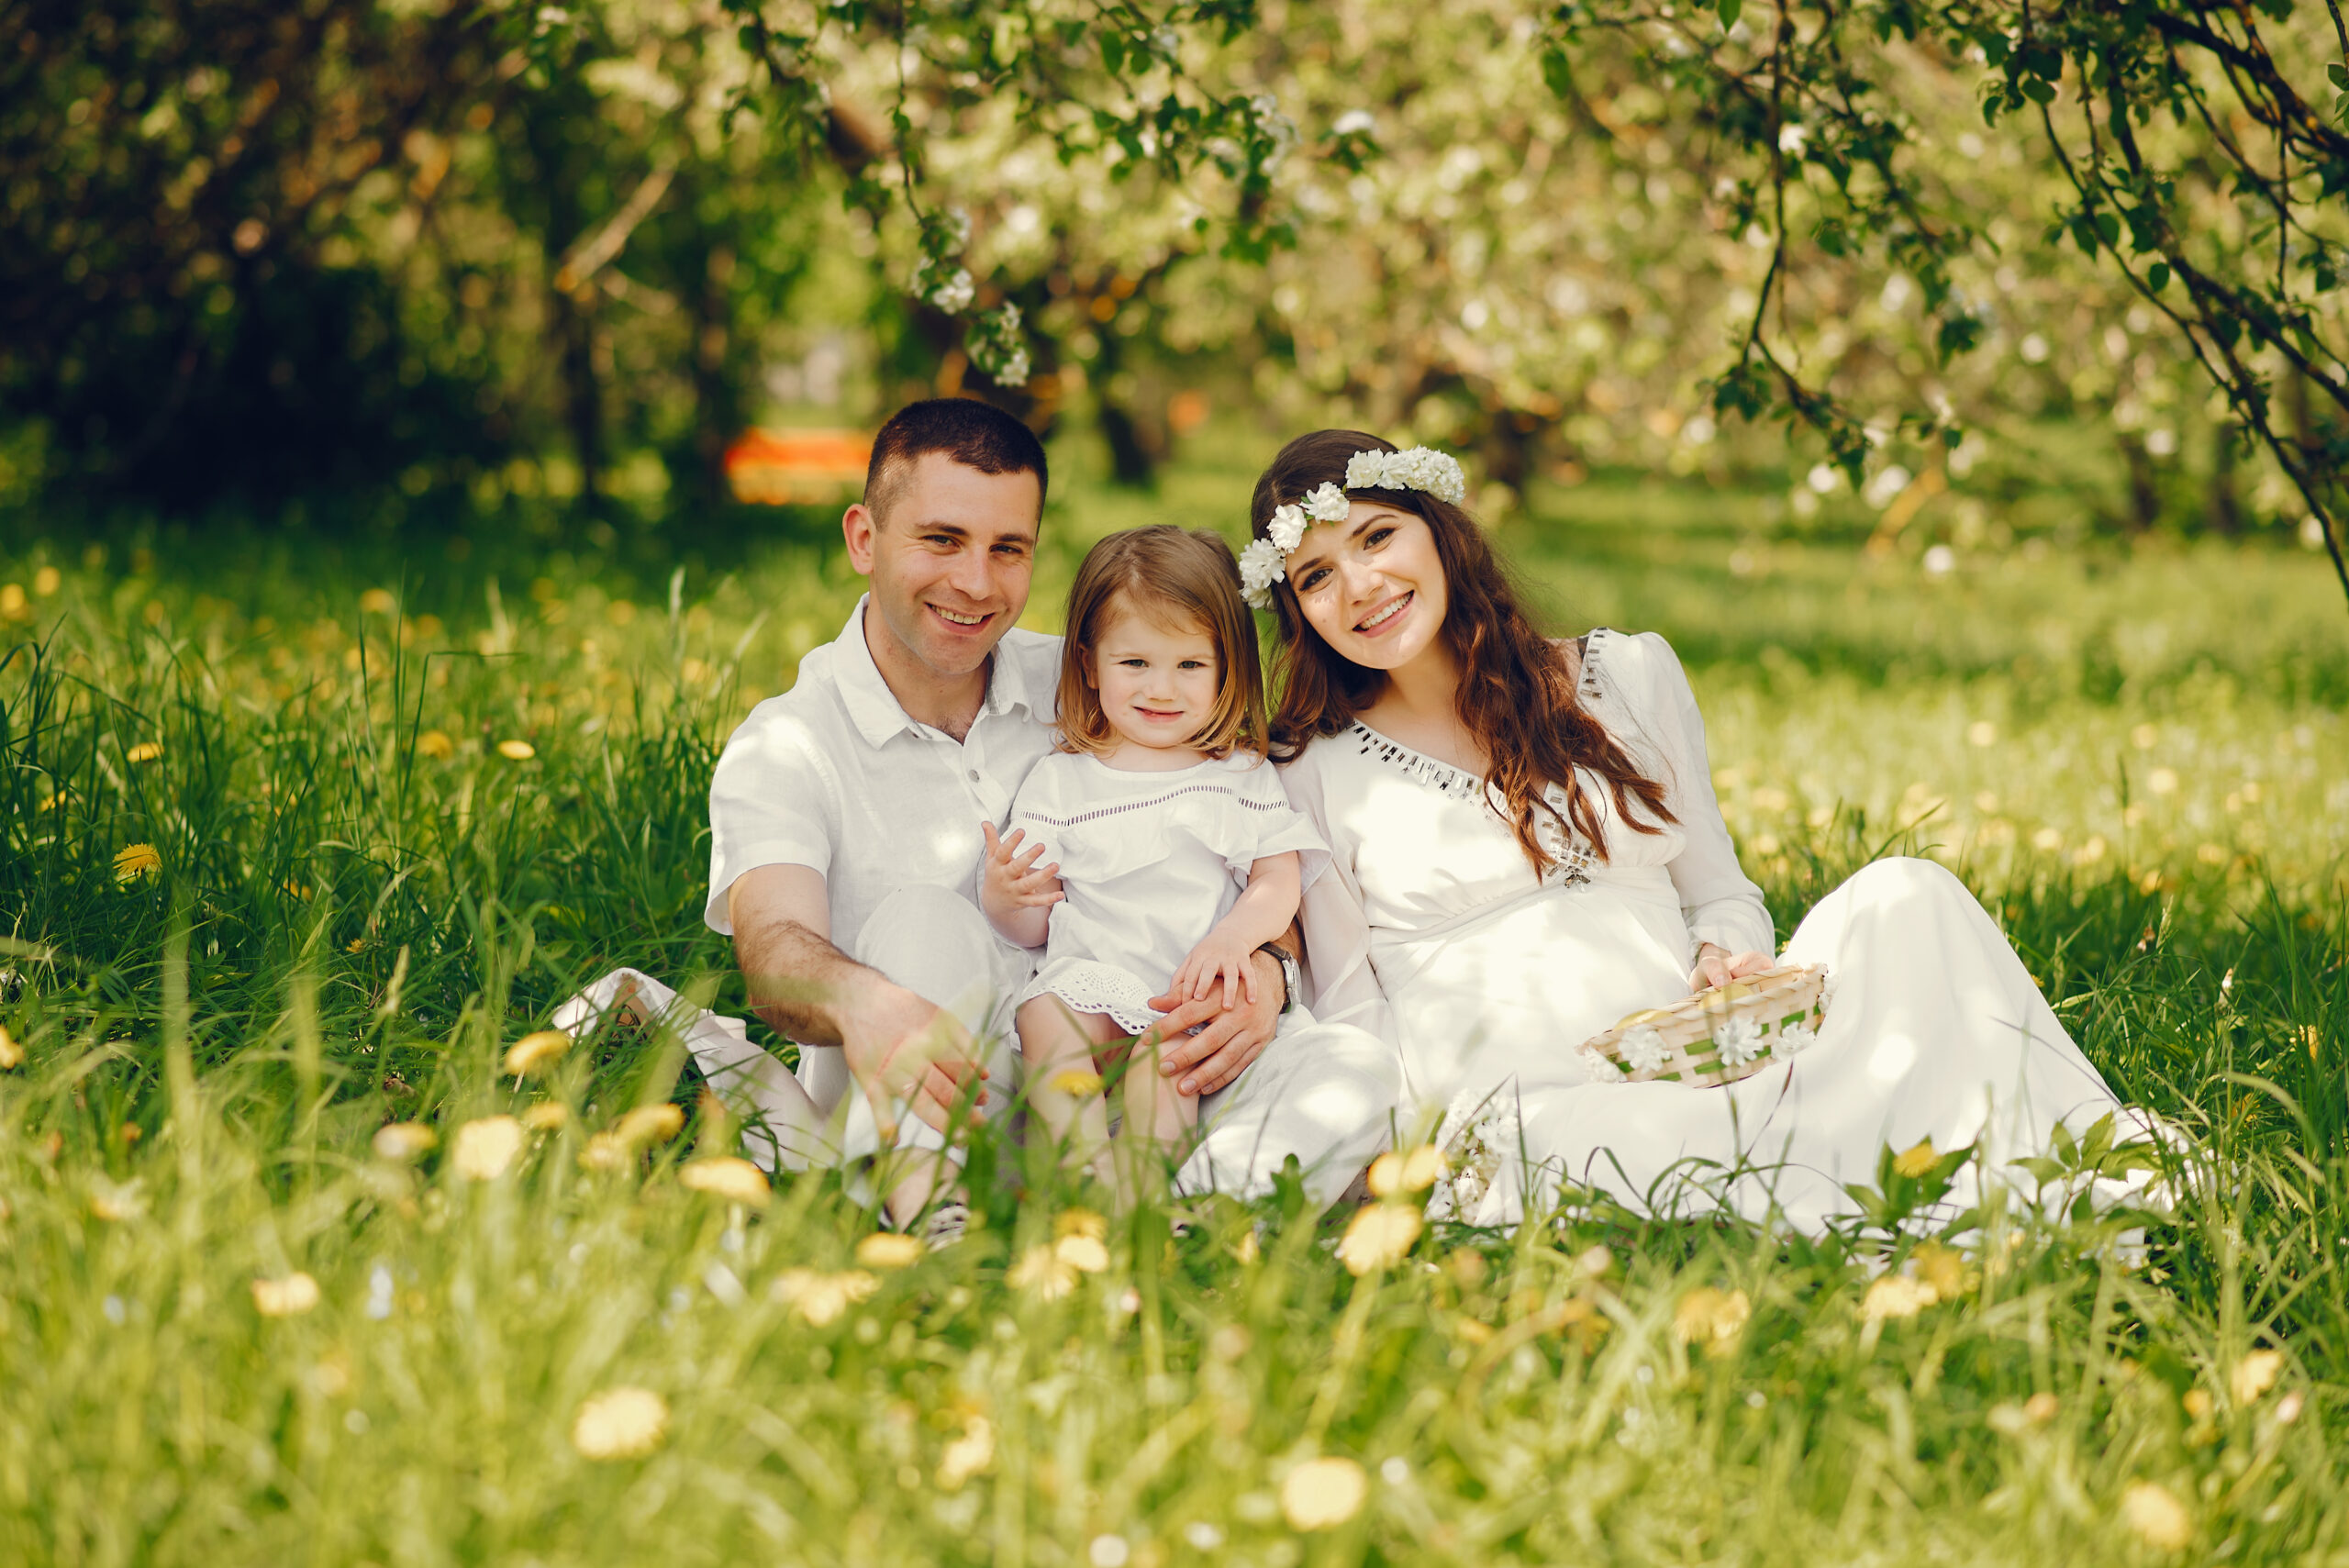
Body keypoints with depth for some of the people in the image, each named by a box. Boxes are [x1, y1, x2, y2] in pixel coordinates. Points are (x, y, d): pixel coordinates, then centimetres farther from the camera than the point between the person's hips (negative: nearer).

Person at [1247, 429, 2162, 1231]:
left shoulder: (1631, 675, 17)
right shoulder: (1315, 775, 9)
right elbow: (1350, 1017, 8)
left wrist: (1727, 957, -2)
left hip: (1701, 1067, 4)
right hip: (1519, 1116, -4)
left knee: (1902, 895, -19)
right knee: (1695, 1147, -39)